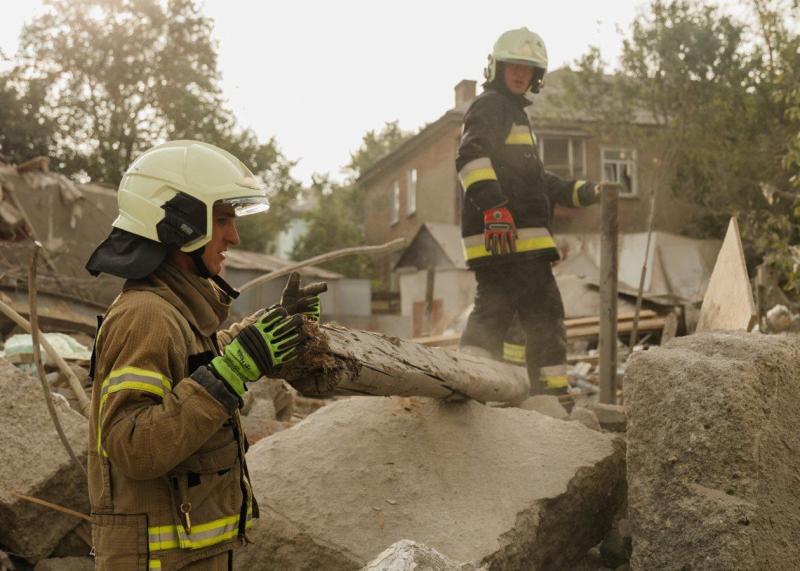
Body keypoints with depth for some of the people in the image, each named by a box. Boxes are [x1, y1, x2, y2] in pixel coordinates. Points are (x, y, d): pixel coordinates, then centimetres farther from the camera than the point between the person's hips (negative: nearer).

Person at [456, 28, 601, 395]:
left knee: (492, 312, 8)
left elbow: (531, 178, 35)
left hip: (500, 238, 10)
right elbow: (471, 158, -20)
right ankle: (551, 392, -5)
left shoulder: (514, 112, 31)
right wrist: (493, 205, -33)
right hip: (509, 235, -10)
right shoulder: (490, 106, -2)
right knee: (544, 313, -7)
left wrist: (579, 192, 23)